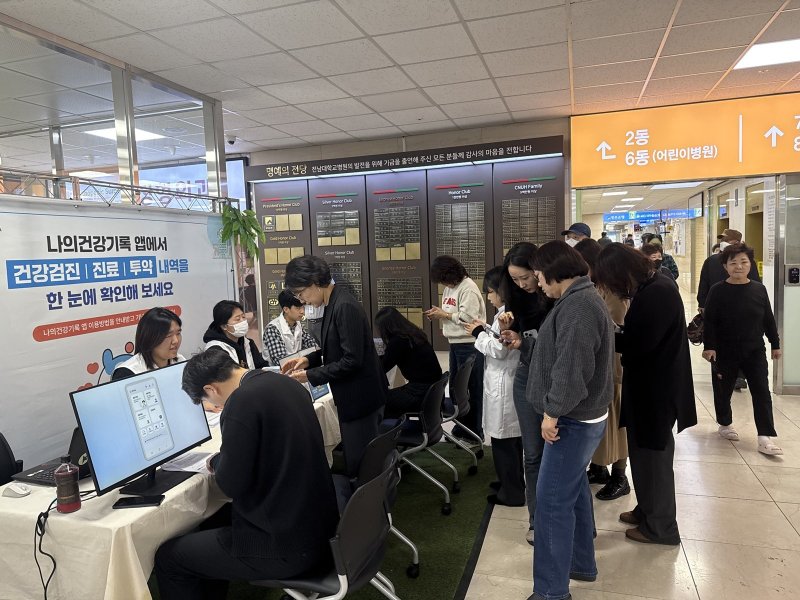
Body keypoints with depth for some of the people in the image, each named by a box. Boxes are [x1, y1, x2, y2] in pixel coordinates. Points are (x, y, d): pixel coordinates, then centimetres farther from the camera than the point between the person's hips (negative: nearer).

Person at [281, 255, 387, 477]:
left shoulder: (345, 307, -22)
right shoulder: (334, 303, 6)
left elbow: (352, 360, -24)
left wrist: (311, 375, -16)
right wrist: (308, 359, 3)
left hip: (360, 397, -9)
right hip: (353, 396, 9)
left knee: (359, 463, 3)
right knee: (354, 460, 19)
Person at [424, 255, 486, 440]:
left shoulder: (468, 288, -17)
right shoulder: (449, 288, 11)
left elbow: (468, 317, -25)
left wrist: (443, 315, -16)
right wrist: (438, 313, -3)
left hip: (469, 345, -9)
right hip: (455, 343, 9)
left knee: (472, 389, 3)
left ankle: (474, 432, 15)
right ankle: (461, 427, 29)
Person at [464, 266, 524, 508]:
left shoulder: (506, 314, -21)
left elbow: (498, 350, -23)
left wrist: (478, 333, -11)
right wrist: (486, 329, 7)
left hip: (502, 384, -10)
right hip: (509, 380, 10)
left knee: (502, 440, 2)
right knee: (512, 438, 21)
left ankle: (511, 493, 14)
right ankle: (514, 482, 35)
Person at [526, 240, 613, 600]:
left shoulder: (578, 306, -22)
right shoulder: (580, 299, 13)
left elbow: (572, 368, -27)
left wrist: (553, 411, -19)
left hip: (573, 419, -11)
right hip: (581, 415, 11)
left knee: (552, 500, -4)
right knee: (573, 489, 21)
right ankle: (581, 563, 37)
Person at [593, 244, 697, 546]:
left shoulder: (657, 294, -24)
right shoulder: (653, 286, 6)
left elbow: (638, 344, -24)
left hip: (656, 388, -9)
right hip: (650, 383, 9)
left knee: (652, 456, 6)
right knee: (645, 452, 21)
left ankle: (660, 527, 23)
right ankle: (648, 511, 37)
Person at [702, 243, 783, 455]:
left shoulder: (759, 289, 0)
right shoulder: (717, 291, -9)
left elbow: (768, 319, 8)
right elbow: (709, 322, -11)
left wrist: (775, 344, 10)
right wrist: (709, 346, -17)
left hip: (755, 351, 2)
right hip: (725, 352, -2)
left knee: (762, 392, -3)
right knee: (723, 391, 12)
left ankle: (765, 438, -1)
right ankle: (725, 424, 34)